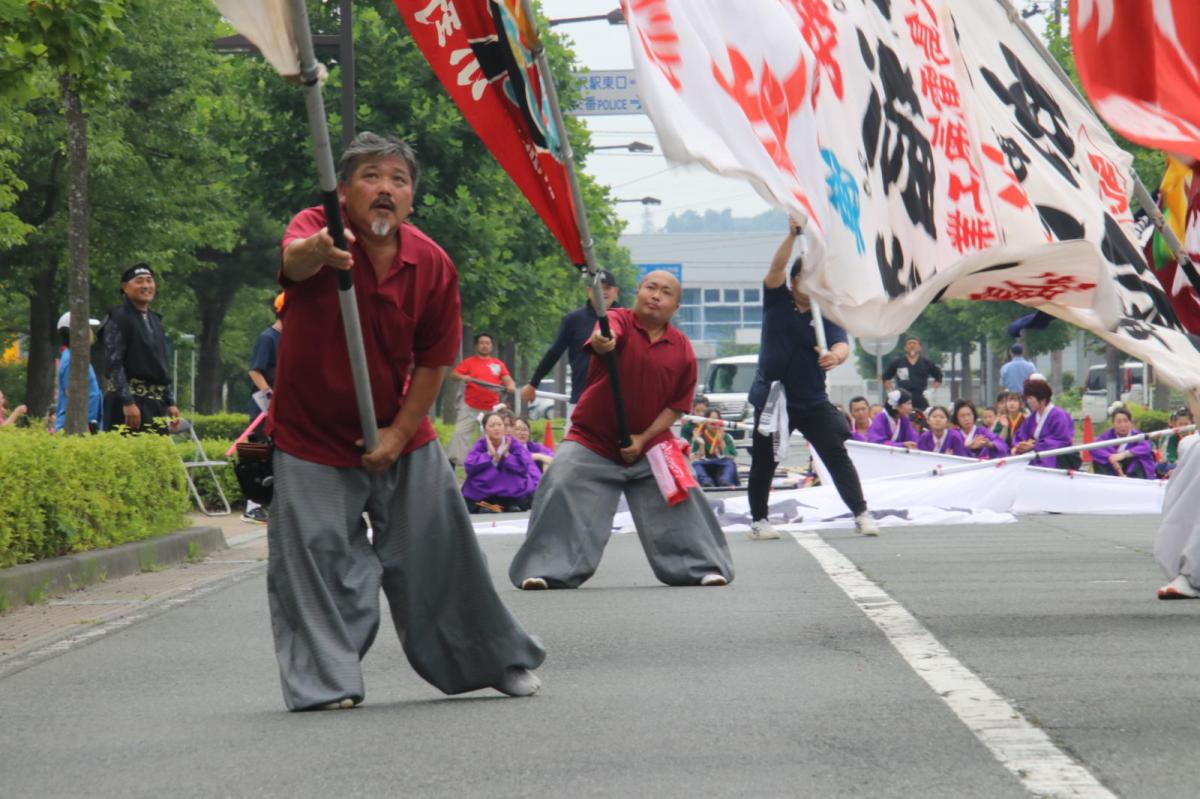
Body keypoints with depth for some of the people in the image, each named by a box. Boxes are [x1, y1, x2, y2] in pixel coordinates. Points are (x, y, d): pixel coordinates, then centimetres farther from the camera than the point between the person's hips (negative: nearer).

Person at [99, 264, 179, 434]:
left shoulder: (155, 319, 18)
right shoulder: (118, 319, -6)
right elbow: (114, 364, -14)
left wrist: (170, 403, 17)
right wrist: (128, 403, -20)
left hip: (157, 402, 8)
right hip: (130, 400, -8)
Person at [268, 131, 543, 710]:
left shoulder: (433, 265, -9)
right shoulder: (317, 228, -18)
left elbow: (434, 362, 0)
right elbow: (293, 259, -45)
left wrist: (400, 431, -10)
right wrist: (318, 251, -68)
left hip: (399, 435, 3)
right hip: (313, 438, -3)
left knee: (439, 551, 10)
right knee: (318, 560, -6)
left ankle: (496, 660, 28)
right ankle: (327, 683, 8)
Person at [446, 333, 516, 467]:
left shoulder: (498, 364, 9)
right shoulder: (469, 362, 4)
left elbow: (508, 380, 3)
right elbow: (453, 375, -2)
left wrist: (511, 385, -20)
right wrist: (462, 377, -24)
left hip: (491, 410, 1)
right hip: (470, 408, -1)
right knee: (460, 433, -9)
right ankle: (452, 462, -7)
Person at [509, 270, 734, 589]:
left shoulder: (683, 349, -2)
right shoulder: (619, 321, -12)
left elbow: (677, 405, 2)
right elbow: (606, 336, -38)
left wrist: (645, 438, -10)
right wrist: (601, 341, -63)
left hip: (649, 442, 2)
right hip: (593, 440, -2)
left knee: (679, 499, -5)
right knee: (562, 493, -14)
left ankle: (701, 566, 13)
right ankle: (549, 571, -3)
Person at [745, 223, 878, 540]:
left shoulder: (826, 314, -1)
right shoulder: (777, 301, -1)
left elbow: (842, 345, -18)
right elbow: (776, 267, -18)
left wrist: (836, 356, -42)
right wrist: (792, 235, -32)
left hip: (813, 400, 1)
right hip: (772, 398, 0)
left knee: (837, 455, -6)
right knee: (763, 462, 6)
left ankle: (861, 514, -1)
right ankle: (758, 520, 21)